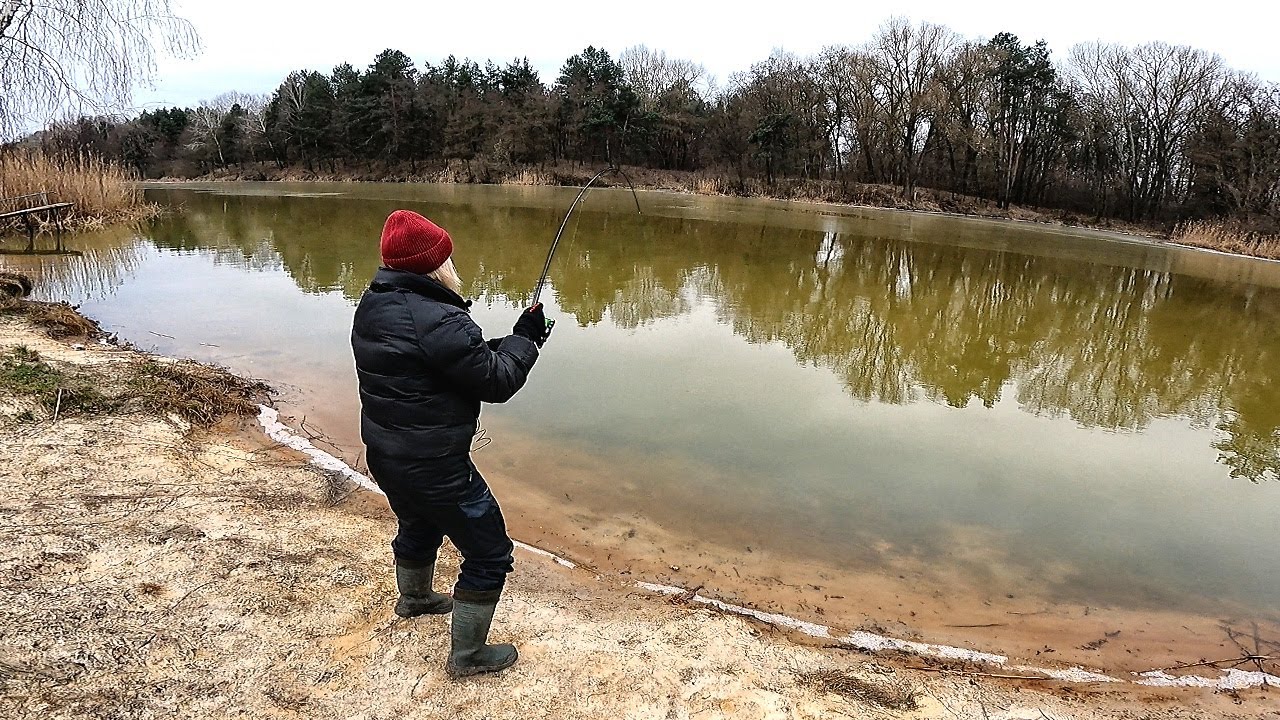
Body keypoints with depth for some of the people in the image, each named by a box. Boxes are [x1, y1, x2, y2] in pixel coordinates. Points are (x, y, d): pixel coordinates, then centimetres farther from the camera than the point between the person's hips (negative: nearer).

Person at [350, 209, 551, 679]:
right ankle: (467, 656, 22)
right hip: (433, 468, -9)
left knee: (418, 526, 35)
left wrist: (497, 346, 1)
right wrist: (525, 339, -3)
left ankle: (413, 599, 61)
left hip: (383, 458, 9)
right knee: (489, 555, 8)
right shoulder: (438, 322, -28)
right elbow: (497, 381, -20)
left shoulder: (371, 305, 0)